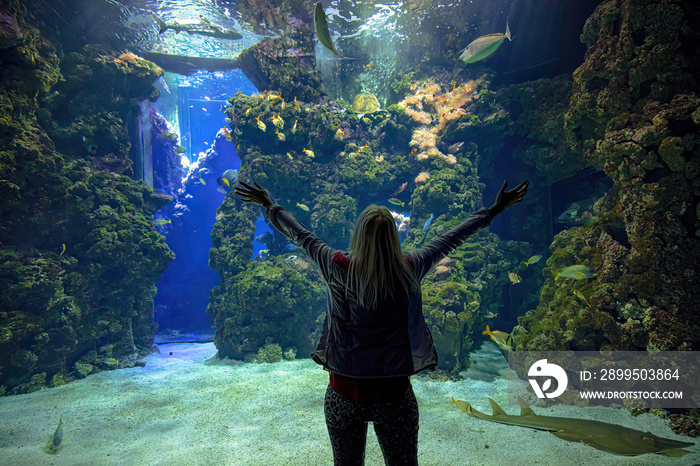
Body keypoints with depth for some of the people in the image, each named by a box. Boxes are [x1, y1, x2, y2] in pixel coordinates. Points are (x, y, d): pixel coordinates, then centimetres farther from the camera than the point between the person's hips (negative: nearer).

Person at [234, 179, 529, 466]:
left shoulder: (339, 269, -13)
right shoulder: (409, 271, -12)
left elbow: (300, 235, 1)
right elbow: (451, 238, -1)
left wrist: (269, 205, 17)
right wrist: (494, 211, 13)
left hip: (344, 393, 1)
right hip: (394, 393, 0)